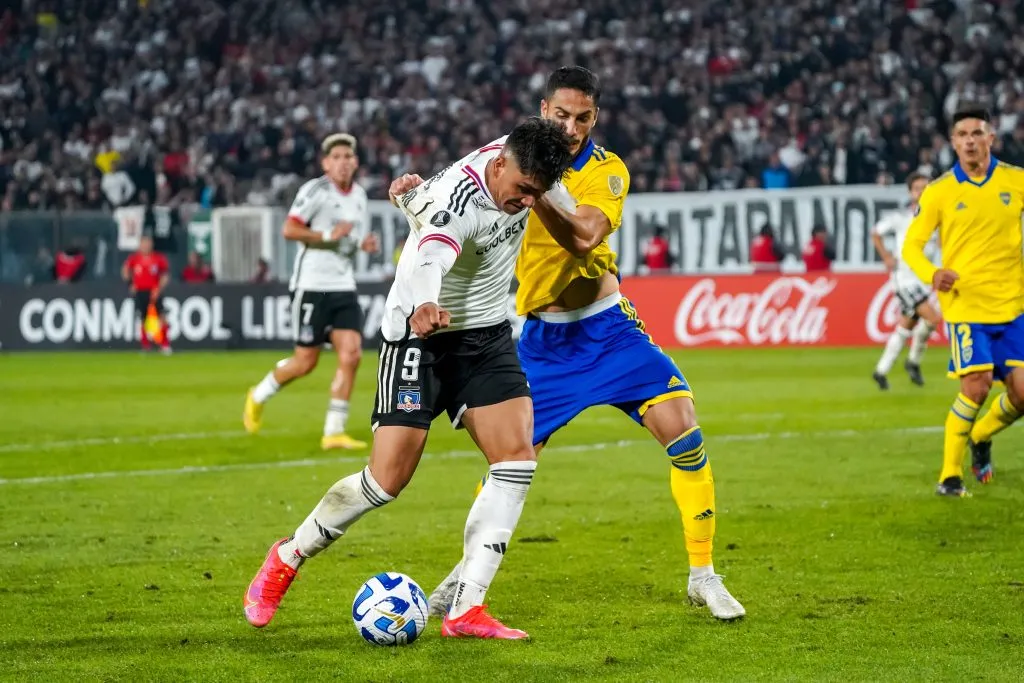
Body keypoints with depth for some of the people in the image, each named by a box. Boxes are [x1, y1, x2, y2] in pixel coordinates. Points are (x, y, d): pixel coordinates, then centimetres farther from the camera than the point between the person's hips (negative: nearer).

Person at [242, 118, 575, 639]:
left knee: (517, 459, -12)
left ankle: (465, 610, -11)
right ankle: (287, 559, 15)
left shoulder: (517, 156, -8)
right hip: (420, 337, -7)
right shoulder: (459, 202, -31)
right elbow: (429, 260, -53)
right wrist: (423, 307, -71)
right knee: (388, 479, -10)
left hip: (487, 333, 7)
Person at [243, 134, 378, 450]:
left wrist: (366, 243, 5)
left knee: (351, 355, -9)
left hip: (344, 286, 6)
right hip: (312, 284, -6)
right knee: (306, 361, -2)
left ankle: (334, 432, -4)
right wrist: (328, 235, -22)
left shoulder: (359, 195, 13)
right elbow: (290, 230, -17)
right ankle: (258, 396, 26)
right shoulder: (316, 190, -10)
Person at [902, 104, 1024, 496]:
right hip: (965, 303, -3)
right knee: (976, 385, -16)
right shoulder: (939, 192, -2)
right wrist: (932, 274, -17)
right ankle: (950, 474, 0)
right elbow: (912, 244, 3)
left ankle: (981, 437, 29)